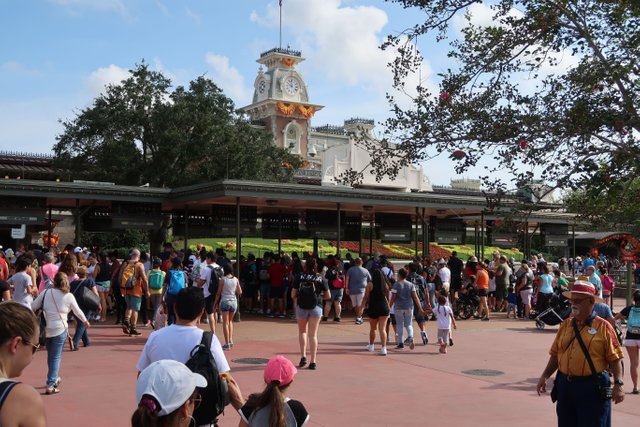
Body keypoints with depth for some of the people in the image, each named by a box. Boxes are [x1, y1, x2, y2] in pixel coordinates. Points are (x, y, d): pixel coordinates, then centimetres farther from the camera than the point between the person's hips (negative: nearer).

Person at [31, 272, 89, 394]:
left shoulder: (46, 293, 1)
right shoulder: (69, 296, -3)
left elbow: (32, 307, 2)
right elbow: (77, 311, 8)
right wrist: (85, 321, 25)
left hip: (46, 328, 3)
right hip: (60, 329, -3)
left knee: (51, 355, 20)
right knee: (56, 357, 2)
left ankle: (54, 379, 36)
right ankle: (50, 385, -3)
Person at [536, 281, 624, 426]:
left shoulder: (603, 326, -5)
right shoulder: (566, 325, 9)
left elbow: (615, 359, -7)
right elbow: (555, 355, 11)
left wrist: (618, 384, -16)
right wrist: (544, 376, 4)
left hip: (593, 388, -5)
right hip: (565, 386, 5)